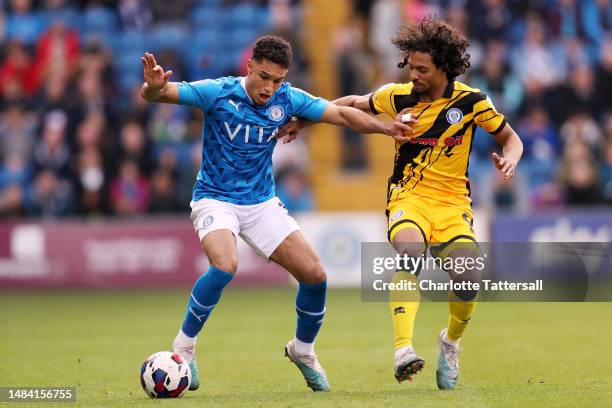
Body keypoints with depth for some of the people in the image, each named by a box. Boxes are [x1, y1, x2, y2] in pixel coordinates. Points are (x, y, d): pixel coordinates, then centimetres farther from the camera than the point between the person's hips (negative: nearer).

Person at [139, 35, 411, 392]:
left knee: (315, 275, -3)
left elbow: (342, 114, 0)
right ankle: (184, 346, -11)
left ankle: (303, 350, 24)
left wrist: (386, 127, -14)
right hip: (215, 199, -4)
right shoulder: (218, 93, -16)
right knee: (224, 267, -33)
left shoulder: (287, 99, -6)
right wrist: (154, 86, -45)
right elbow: (160, 93, -21)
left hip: (262, 202, 5)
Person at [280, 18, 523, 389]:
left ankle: (451, 342, 14)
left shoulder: (471, 101, -3)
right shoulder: (398, 96, 1)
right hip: (409, 195, 0)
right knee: (409, 252, -33)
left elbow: (511, 139, 9)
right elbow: (353, 104, 20)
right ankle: (404, 350, -43)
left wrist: (510, 160, -13)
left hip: (452, 201, 0)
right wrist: (303, 120, 16)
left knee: (467, 277, -20)